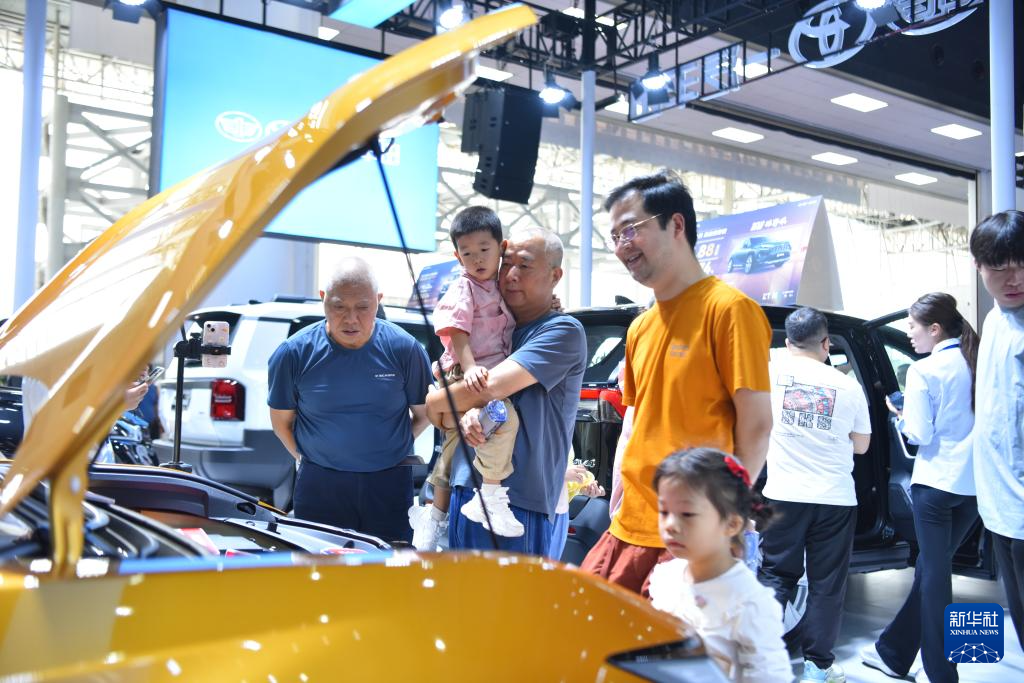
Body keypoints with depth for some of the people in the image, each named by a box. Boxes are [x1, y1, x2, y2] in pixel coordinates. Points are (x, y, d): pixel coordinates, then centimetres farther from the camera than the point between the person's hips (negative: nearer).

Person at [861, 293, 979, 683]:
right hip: (975, 485, 6)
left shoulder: (923, 372, -12)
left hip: (936, 484, -6)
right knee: (932, 569, 14)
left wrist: (900, 416, 8)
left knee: (934, 573, 4)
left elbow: (920, 436, -11)